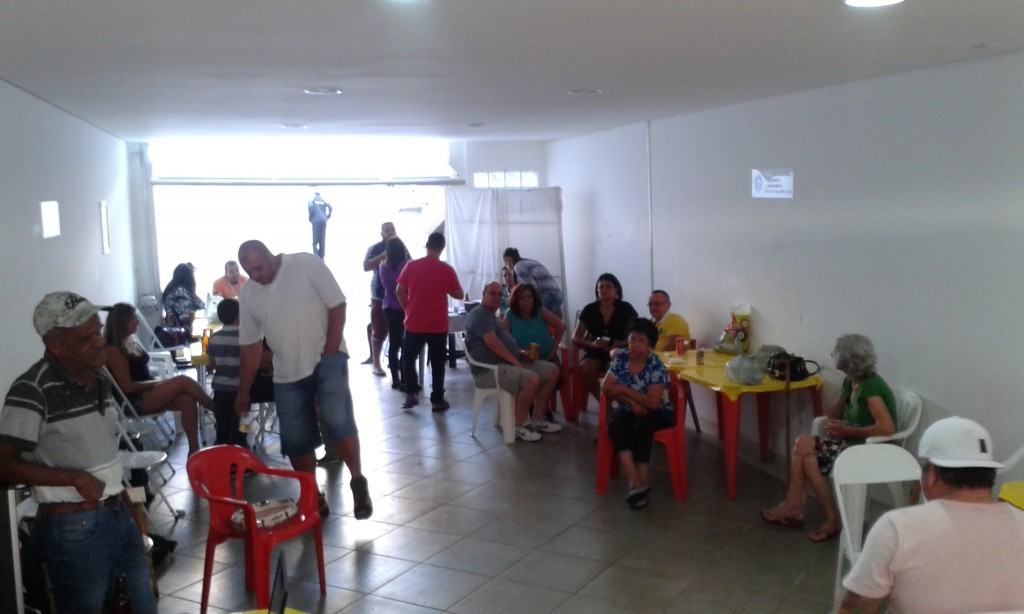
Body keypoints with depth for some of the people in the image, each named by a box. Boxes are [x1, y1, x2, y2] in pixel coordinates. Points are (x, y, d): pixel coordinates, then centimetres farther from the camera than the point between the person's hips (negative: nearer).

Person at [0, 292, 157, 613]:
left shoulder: (100, 378, 6)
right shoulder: (32, 390, -17)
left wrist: (127, 506, 15)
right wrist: (77, 479, -19)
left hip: (120, 516, 7)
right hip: (73, 528, -7)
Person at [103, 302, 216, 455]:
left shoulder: (131, 341, 15)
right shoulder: (113, 350, -11)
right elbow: (127, 387, -15)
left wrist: (157, 383, 1)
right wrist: (157, 383, -11)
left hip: (147, 392, 8)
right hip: (135, 401, -8)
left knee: (187, 399, -20)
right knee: (183, 381, -23)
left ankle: (194, 450, -21)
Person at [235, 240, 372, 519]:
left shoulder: (307, 264, -10)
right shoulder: (248, 295, 4)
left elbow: (337, 306, -10)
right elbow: (250, 346, 10)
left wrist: (329, 353, -15)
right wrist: (243, 392, 10)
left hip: (326, 359, -4)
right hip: (287, 373, 5)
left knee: (338, 420, -21)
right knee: (295, 440, 4)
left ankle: (358, 482, -6)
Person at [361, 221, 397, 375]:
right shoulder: (375, 248, 1)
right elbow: (366, 266, -12)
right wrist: (383, 256, -20)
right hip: (380, 295, -3)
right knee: (379, 331, -2)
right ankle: (376, 364, 3)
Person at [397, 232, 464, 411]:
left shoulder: (411, 266, -4)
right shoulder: (447, 269, -6)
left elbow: (399, 292, -2)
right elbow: (459, 295, 0)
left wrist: (408, 309, 12)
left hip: (414, 324, 0)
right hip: (438, 325, 0)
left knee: (408, 358, 18)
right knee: (437, 363, 9)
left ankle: (411, 394, 7)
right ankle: (437, 400, 11)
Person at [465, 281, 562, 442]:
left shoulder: (492, 317, 24)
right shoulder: (479, 315, -9)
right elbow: (492, 343, -21)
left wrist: (521, 353, 8)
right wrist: (515, 361, -20)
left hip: (509, 363, 11)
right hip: (490, 370, -11)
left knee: (552, 370, 3)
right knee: (532, 379, -33)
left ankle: (537, 419, 5)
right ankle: (518, 425, -18)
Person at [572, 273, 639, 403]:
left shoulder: (626, 309, 0)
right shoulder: (590, 309, 4)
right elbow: (575, 338, 6)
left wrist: (619, 345, -19)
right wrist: (592, 344, -16)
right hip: (595, 353, 2)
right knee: (584, 368, -31)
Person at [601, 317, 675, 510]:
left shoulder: (657, 366, -15)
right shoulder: (620, 358, -1)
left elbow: (653, 403, -22)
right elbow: (606, 388, -5)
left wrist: (623, 390, -20)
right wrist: (632, 401, -18)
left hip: (657, 414, -3)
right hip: (628, 411, 4)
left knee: (641, 426, -37)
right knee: (615, 424, -31)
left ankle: (642, 482, -31)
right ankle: (635, 483, -42)